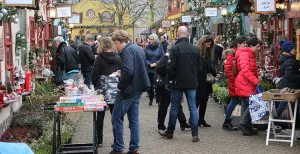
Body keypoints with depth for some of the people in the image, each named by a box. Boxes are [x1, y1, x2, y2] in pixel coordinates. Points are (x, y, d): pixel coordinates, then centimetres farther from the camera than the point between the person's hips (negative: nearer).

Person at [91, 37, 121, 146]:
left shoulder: (100, 58, -6)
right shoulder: (118, 58, 4)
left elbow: (94, 75, -6)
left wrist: (96, 86, 10)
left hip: (103, 90, -2)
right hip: (115, 91, 2)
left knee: (100, 115, 9)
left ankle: (99, 140, 14)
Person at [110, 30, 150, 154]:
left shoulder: (127, 50, -16)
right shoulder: (137, 48, 13)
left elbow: (128, 71, -28)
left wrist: (120, 85, -16)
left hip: (128, 89, -9)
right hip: (137, 89, 9)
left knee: (117, 119, 0)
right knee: (134, 119, 12)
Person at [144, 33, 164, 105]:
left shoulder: (160, 47, -1)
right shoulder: (147, 48, 2)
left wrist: (156, 63, -14)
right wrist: (149, 64, -13)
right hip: (149, 69, 2)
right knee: (150, 84, 8)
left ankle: (158, 100, 4)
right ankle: (151, 99, 22)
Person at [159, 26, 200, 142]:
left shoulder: (175, 48, -12)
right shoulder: (194, 48, 2)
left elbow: (170, 67, -13)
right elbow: (199, 65, 10)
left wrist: (169, 81, -4)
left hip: (178, 82, -3)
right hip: (192, 82, 3)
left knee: (174, 106, 9)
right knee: (193, 107, 4)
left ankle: (170, 132, 20)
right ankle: (195, 134, 1)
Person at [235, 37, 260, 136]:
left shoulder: (250, 54, 20)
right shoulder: (244, 54, -14)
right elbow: (245, 71, -24)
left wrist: (257, 75, 8)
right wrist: (256, 81, -24)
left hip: (248, 84, 11)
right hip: (245, 84, -11)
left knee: (245, 106, 11)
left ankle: (247, 127, 15)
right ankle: (243, 124, -6)